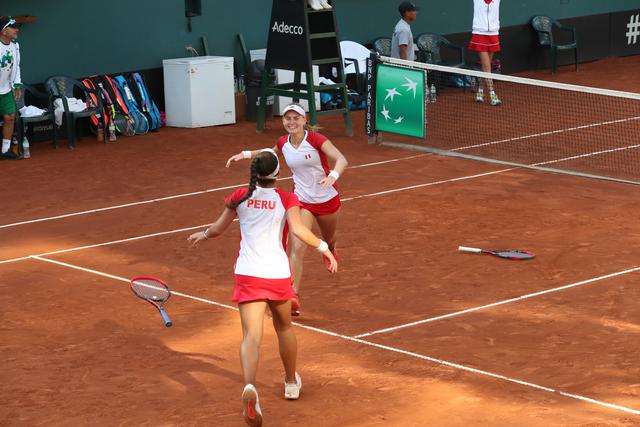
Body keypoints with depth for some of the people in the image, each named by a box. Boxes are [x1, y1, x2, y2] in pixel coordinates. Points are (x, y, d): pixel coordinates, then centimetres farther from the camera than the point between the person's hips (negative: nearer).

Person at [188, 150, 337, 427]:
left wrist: (203, 235, 37)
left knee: (251, 336, -10)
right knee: (284, 328, 25)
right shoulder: (286, 200, 0)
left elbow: (217, 229, 16)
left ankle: (250, 386, -36)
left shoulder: (240, 197, 6)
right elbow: (298, 230, -16)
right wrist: (324, 248, -4)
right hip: (278, 274, 0)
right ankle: (291, 383, 41)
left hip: (248, 275, 0)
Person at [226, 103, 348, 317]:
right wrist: (247, 154, 6)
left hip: (327, 199, -1)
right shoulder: (283, 143, -7)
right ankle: (293, 296, -23)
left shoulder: (316, 139, -21)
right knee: (297, 246, -19)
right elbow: (271, 153, 19)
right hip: (301, 201, 1)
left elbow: (341, 159, -30)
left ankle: (331, 248, 66)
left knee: (328, 239, 25)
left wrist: (333, 175, -51)